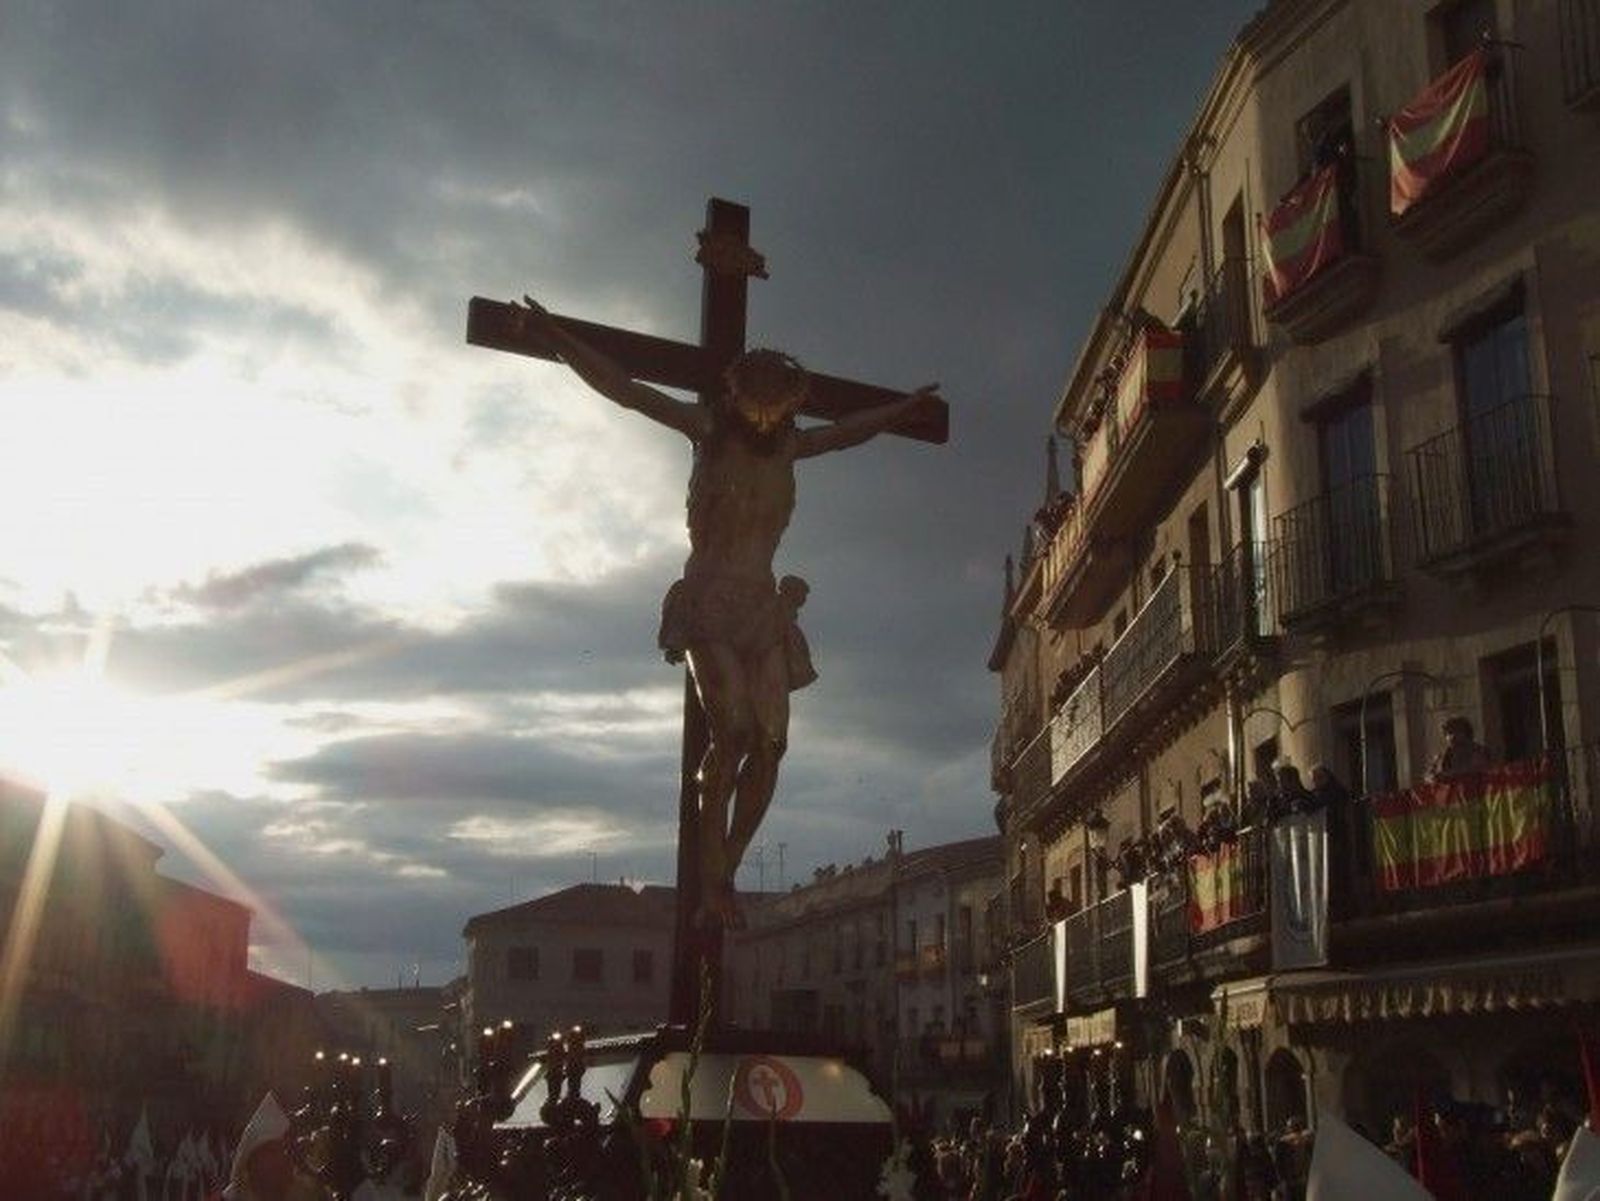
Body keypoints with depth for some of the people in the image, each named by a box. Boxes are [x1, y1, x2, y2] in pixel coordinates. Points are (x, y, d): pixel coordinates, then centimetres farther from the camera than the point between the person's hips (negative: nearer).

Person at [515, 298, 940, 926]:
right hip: (708, 604, -5)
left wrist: (908, 406, 45)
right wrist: (553, 336, -3)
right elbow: (624, 388, 1)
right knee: (731, 731, -22)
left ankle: (724, 874, 1)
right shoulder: (709, 429, 2)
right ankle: (711, 885, -18)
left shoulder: (789, 446, 14)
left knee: (770, 742, -8)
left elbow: (851, 429, 34)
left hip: (764, 609, 5)